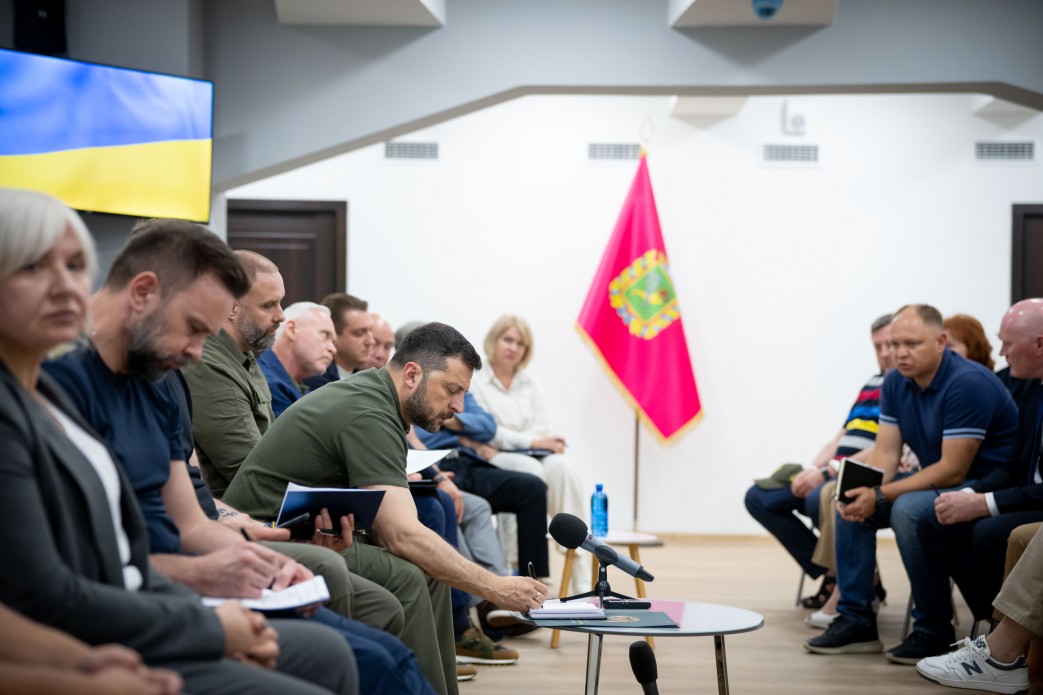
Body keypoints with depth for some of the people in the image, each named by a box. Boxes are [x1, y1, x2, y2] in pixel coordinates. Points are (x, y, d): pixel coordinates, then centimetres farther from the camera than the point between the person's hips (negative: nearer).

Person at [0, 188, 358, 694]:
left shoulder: (44, 390, 11)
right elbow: (45, 599, -22)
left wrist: (215, 620, 1)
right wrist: (210, 627, -12)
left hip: (123, 625, 9)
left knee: (327, 653, 13)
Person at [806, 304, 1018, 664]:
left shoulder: (968, 384, -23)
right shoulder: (896, 383, 2)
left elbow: (953, 471, -26)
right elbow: (885, 453, 2)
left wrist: (880, 496, -27)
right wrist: (864, 491, -20)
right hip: (937, 481, 9)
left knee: (909, 509, -33)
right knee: (850, 501, 0)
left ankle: (933, 630, -16)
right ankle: (855, 619, 3)